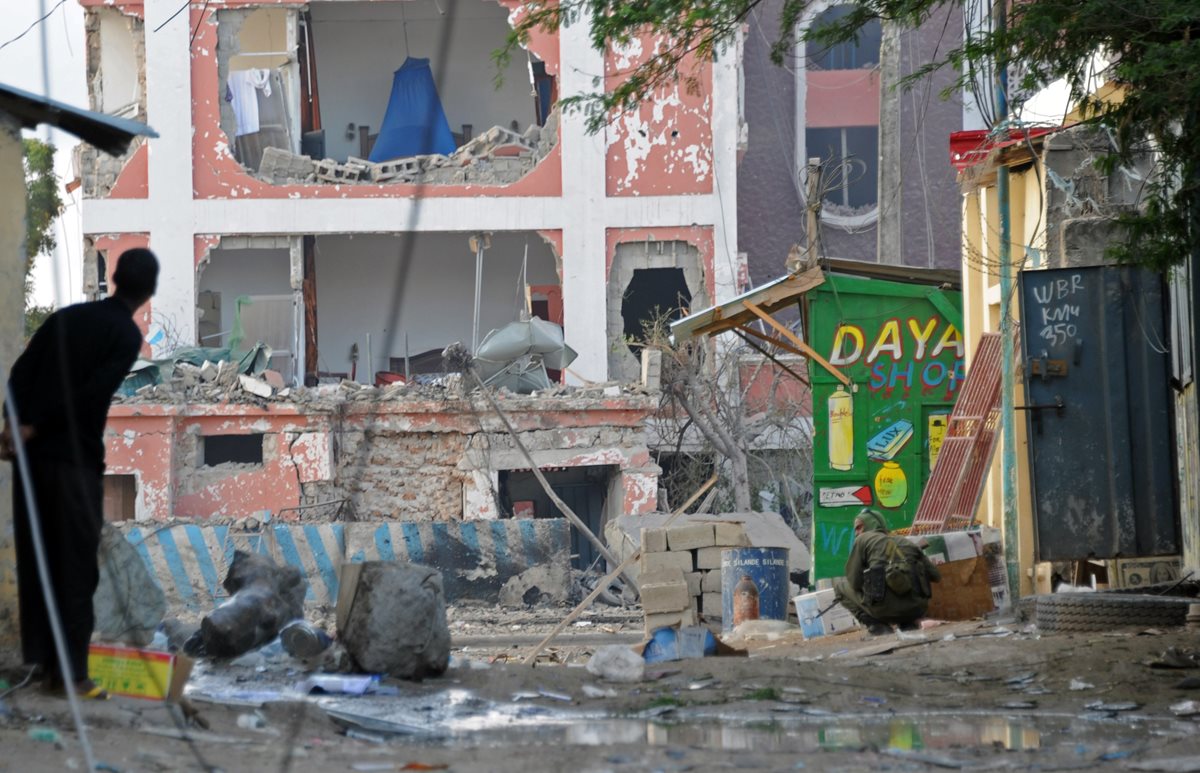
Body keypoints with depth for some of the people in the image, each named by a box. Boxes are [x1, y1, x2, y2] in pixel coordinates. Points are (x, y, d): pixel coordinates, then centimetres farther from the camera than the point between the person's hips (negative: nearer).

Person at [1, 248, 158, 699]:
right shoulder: (126, 335, -4)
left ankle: (43, 659, 15)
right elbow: (90, 393, -15)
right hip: (75, 459, -6)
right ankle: (71, 671, -1)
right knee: (76, 568, 0)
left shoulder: (67, 317, 14)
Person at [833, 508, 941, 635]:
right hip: (916, 609, 5)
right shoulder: (905, 543, 24)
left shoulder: (863, 539, 11)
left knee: (840, 585, 19)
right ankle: (909, 626, 11)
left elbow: (855, 583, 4)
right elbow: (935, 575, 20)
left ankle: (877, 627, 2)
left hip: (885, 607, -5)